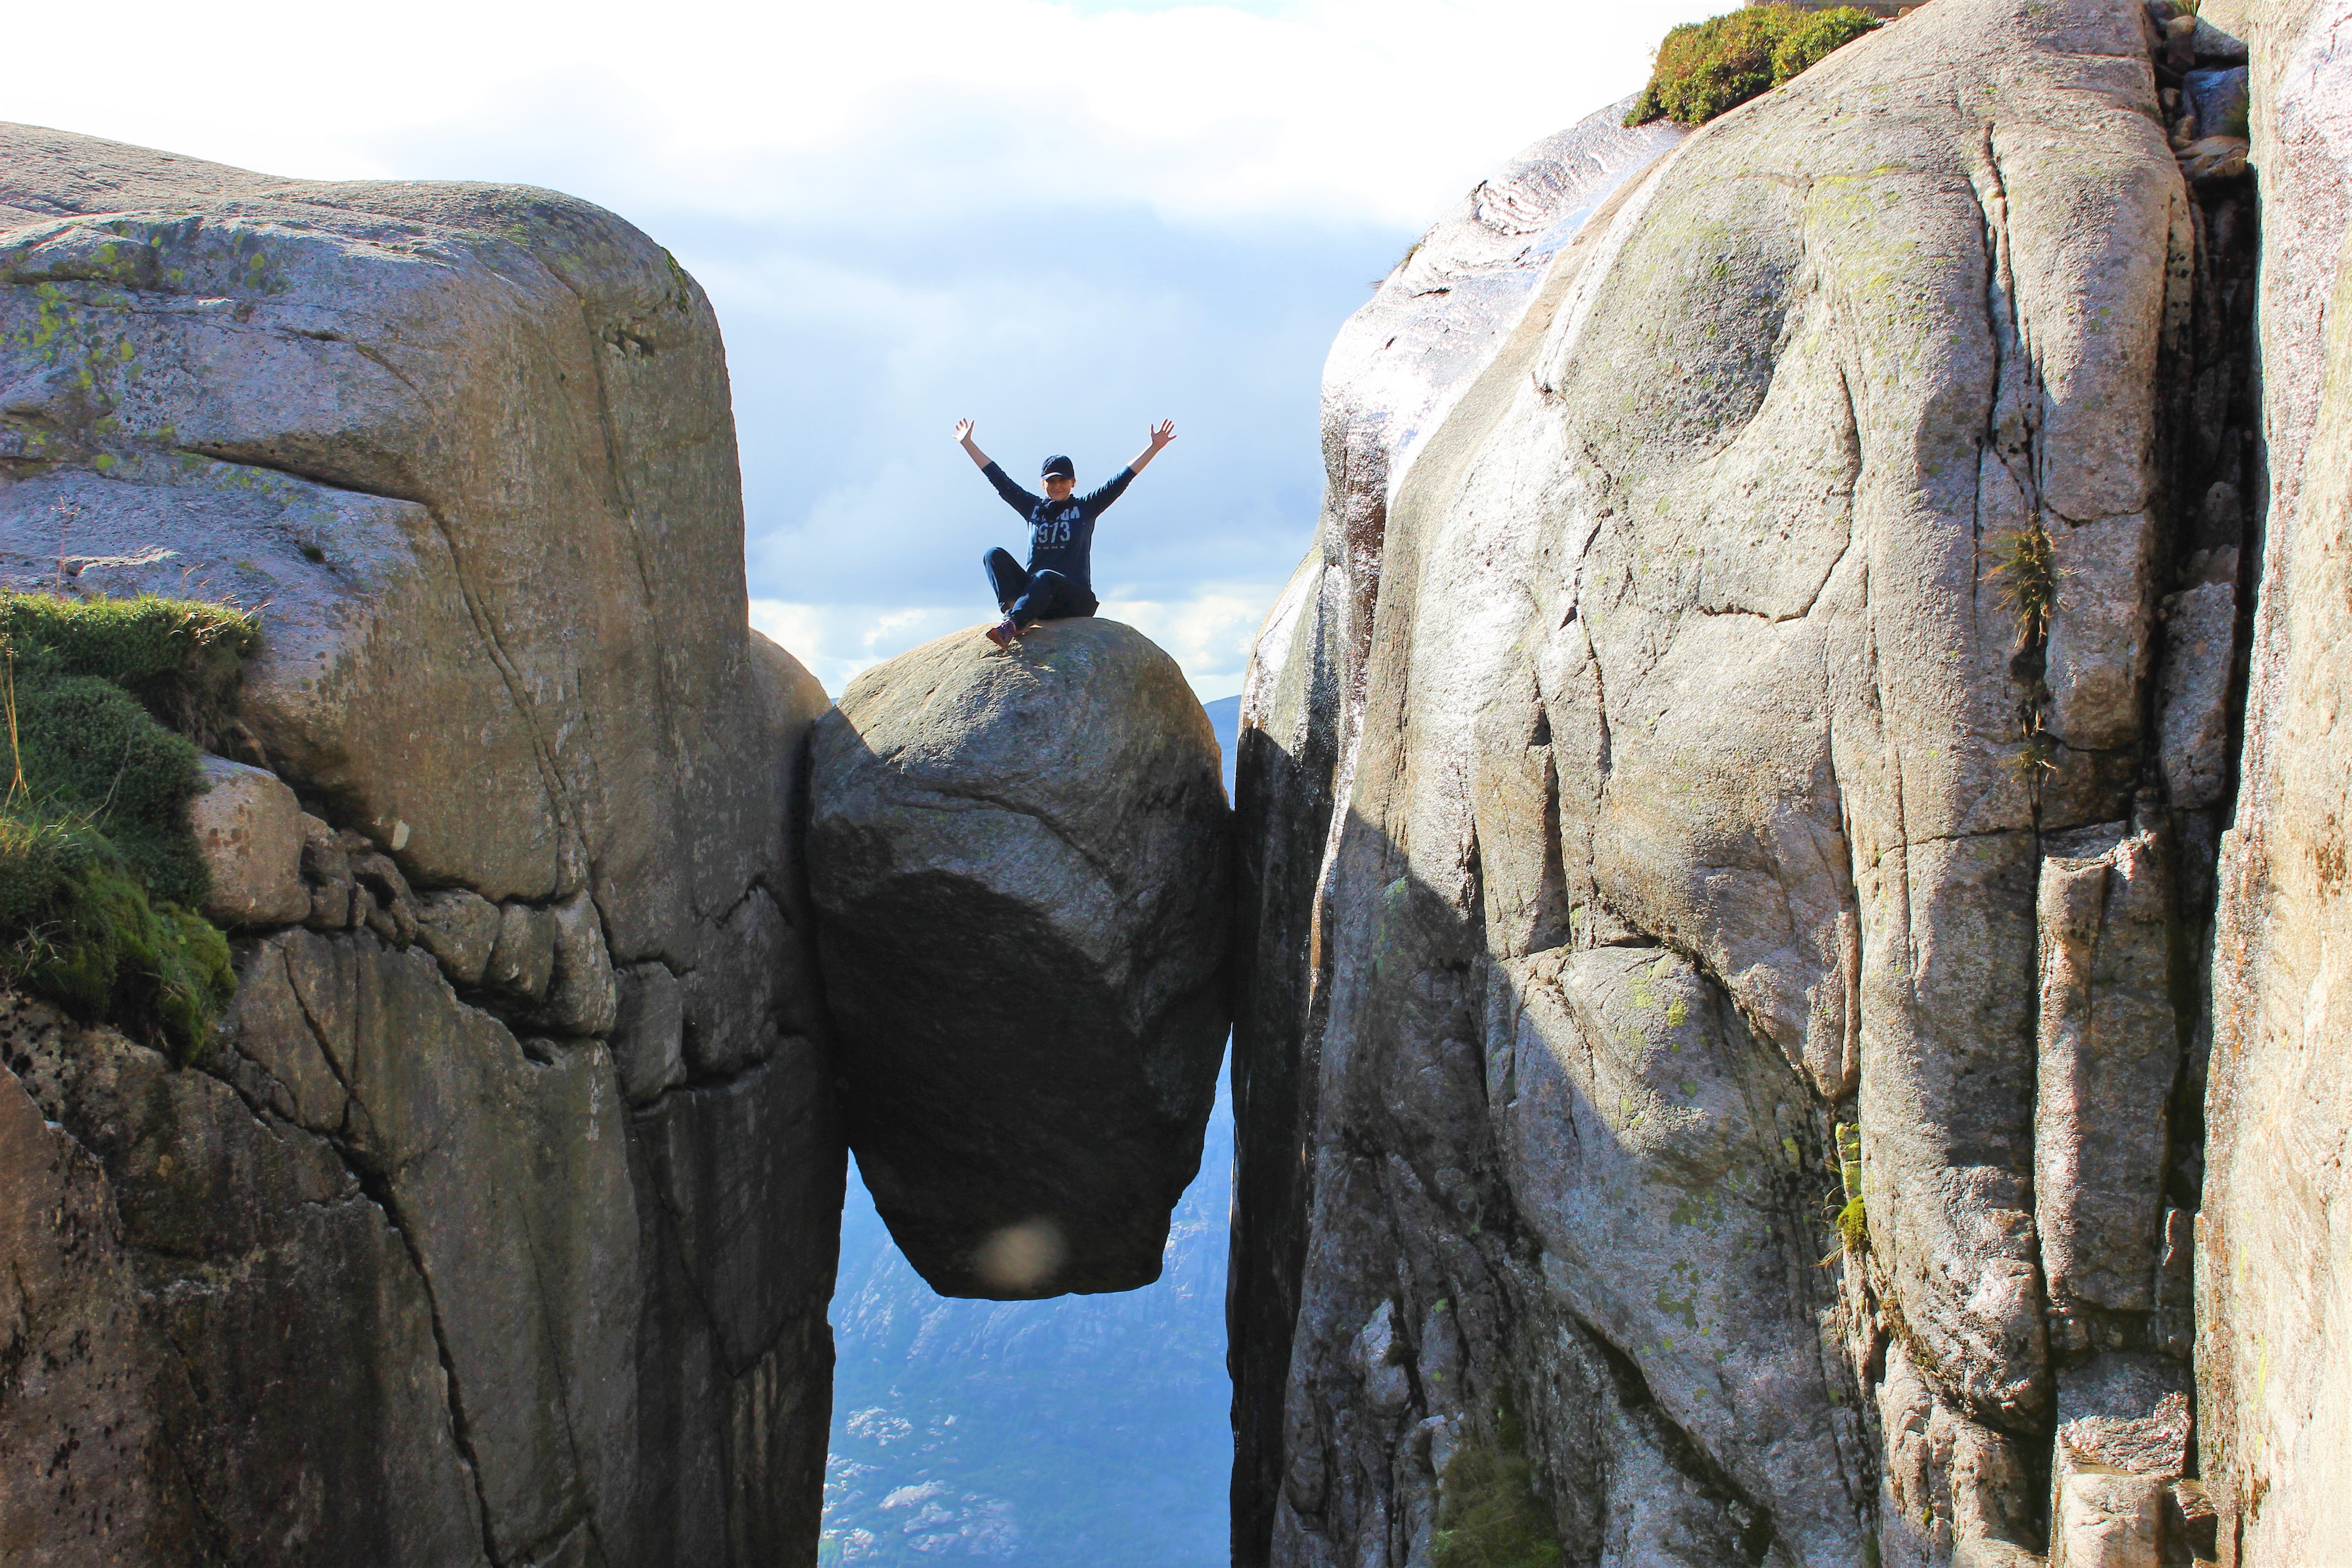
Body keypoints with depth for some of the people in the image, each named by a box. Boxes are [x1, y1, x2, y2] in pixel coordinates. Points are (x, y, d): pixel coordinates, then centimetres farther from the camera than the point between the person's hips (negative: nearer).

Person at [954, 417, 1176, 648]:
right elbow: (1000, 480, 18)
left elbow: (1121, 480, 4)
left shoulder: (1085, 508, 9)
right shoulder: (1034, 508, 16)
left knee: (1045, 577, -36)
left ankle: (1012, 623, -57)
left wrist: (1154, 447, -2)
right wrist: (967, 444, 19)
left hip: (1076, 599, -3)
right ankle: (1016, 608, -41)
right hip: (1033, 592, 3)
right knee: (995, 556, -17)